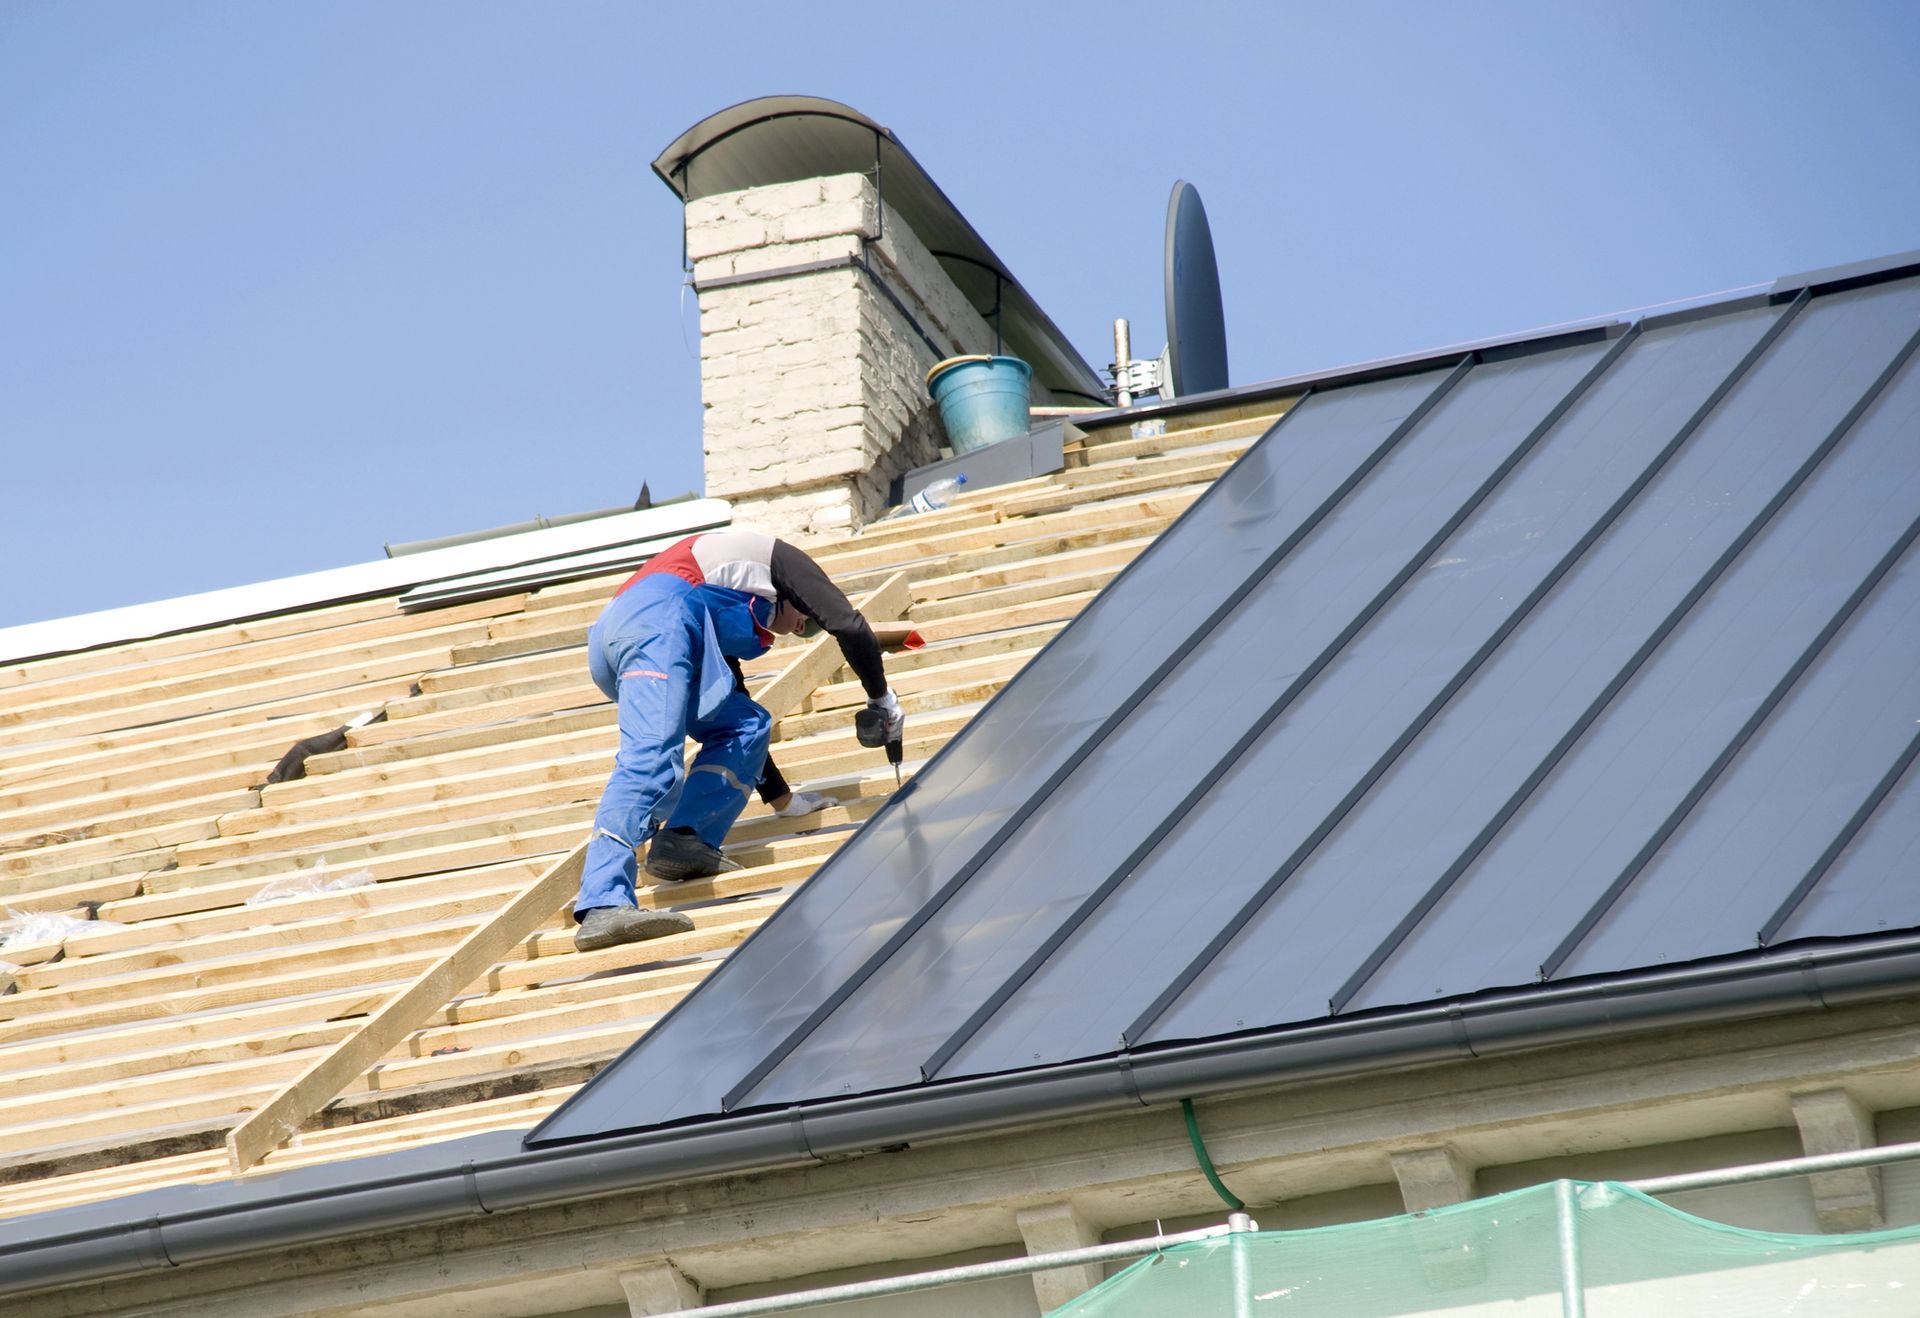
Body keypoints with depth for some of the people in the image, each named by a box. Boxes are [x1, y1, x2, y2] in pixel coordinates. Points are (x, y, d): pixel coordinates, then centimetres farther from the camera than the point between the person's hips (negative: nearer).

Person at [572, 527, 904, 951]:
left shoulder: (725, 629, 43)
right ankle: (603, 906, -38)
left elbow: (739, 716, 48)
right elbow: (849, 626, 12)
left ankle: (683, 841, -4)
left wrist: (784, 797, 53)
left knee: (745, 725, 18)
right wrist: (882, 698, 24)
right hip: (659, 618, -9)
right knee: (651, 756, -23)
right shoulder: (777, 557, 26)